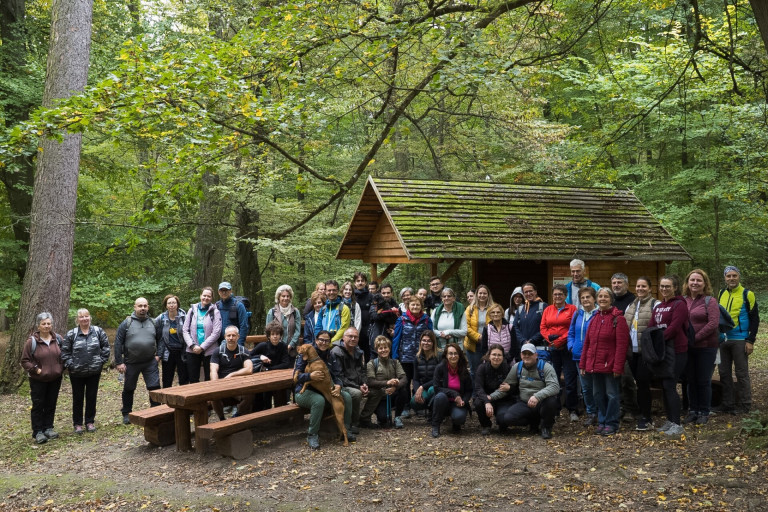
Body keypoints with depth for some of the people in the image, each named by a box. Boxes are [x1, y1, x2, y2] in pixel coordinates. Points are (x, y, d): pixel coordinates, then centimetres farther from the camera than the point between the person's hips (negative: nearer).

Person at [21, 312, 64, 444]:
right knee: (38, 405, 0)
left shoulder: (57, 339, 1)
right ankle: (38, 432, 7)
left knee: (51, 404, 11)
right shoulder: (32, 341, -11)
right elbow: (25, 360, -5)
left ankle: (48, 428, 22)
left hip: (55, 379, 4)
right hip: (38, 380, -4)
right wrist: (36, 369, -14)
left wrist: (61, 368, 2)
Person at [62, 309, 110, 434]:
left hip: (94, 372, 1)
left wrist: (102, 360, -1)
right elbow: (65, 352, -1)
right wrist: (70, 365, -7)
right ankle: (77, 423, 19)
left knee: (92, 397, 9)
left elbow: (106, 347, 6)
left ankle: (90, 422, 23)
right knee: (78, 398, 9)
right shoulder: (71, 334, -5)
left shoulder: (98, 331, -1)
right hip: (77, 373, -1)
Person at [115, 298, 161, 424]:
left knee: (155, 387, -5)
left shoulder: (153, 323, 7)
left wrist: (158, 354, 4)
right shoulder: (126, 323, -3)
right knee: (129, 389, 12)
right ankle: (126, 414, 27)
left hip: (150, 363, 1)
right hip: (131, 363, -1)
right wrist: (119, 362, -8)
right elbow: (118, 343, -4)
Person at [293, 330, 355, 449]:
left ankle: (345, 430, -1)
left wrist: (338, 386, -23)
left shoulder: (331, 357, 7)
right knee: (319, 400, -38)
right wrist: (310, 376, -37)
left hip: (325, 390, 5)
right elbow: (296, 376, -17)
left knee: (346, 397, -15)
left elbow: (337, 375, 1)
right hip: (304, 391, -5)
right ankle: (312, 435, -25)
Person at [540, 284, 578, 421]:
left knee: (570, 380, -3)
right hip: (552, 348, 4)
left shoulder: (572, 309, 1)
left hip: (567, 347, -3)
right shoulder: (548, 310, 12)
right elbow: (543, 328, 8)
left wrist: (560, 340, -12)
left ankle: (572, 410, 5)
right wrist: (549, 338, -9)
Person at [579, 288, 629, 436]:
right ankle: (602, 421, 24)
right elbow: (587, 343, 14)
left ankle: (611, 423, 12)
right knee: (598, 394, 13)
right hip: (594, 365, 7)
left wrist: (618, 367, -18)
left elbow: (621, 345, -13)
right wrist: (583, 364, 10)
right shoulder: (595, 318, 12)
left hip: (610, 365, -6)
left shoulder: (618, 318, -8)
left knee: (612, 394, 2)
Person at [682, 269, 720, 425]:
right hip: (687, 347, 4)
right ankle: (692, 411, 23)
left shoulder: (709, 301, -6)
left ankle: (704, 412, 17)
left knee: (703, 381, 5)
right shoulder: (683, 301, 4)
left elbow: (713, 323, -15)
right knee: (691, 380, 12)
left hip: (706, 347, -4)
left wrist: (695, 338, -17)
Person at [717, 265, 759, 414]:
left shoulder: (747, 294, -5)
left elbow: (754, 319, -5)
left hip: (740, 340, -5)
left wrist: (750, 341, -11)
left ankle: (744, 406, 8)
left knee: (741, 374, 0)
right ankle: (727, 404, 17)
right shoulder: (721, 294, 10)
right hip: (723, 340, 5)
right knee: (724, 373, 8)